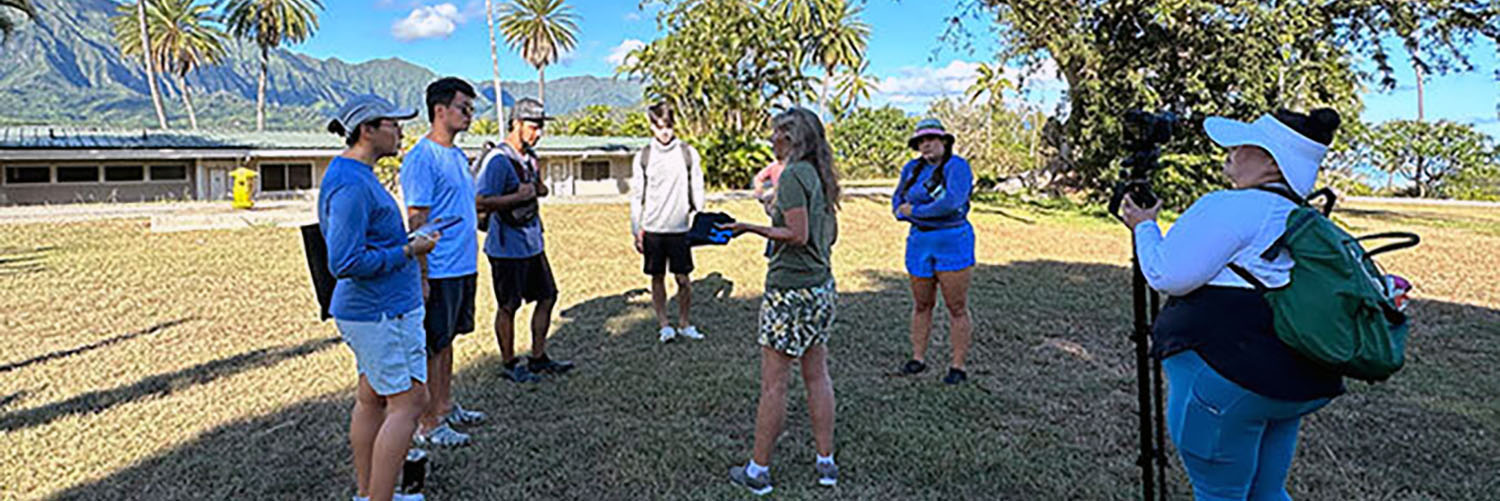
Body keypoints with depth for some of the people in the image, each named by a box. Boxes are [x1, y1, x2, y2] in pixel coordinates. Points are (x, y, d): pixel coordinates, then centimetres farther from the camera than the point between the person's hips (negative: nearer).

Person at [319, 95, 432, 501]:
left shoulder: (357, 176, 13)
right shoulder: (351, 185, -21)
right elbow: (345, 263, -26)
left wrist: (407, 241, 13)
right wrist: (408, 252, -19)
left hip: (371, 309, 11)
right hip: (382, 314, -11)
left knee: (372, 398, 16)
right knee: (408, 401, -5)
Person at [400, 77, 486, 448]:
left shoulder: (458, 155, 13)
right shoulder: (421, 157, -15)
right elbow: (417, 221, -18)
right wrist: (421, 276, -19)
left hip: (463, 267, 9)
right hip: (439, 272, -9)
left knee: (447, 339, 18)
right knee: (432, 346, 1)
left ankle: (446, 406, 30)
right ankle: (428, 424, 11)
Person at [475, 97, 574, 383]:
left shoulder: (529, 157, 10)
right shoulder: (498, 160, -18)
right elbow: (481, 202, -25)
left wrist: (539, 188, 3)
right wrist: (520, 196, -21)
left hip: (533, 243, 9)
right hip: (508, 248, -9)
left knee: (547, 296, 13)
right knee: (509, 306, 4)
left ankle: (538, 358, 26)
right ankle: (509, 365, 19)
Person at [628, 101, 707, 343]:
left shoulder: (688, 153, 2)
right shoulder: (643, 157, 3)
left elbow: (697, 192, 5)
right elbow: (636, 197, 6)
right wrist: (636, 231, 2)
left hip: (680, 228, -1)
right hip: (652, 229, 1)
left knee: (683, 278, 1)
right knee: (657, 278, 7)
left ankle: (685, 323, 18)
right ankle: (663, 324, 19)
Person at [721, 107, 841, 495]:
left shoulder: (792, 176, -15)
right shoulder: (820, 175, 11)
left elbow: (798, 235, -20)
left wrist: (750, 228, -14)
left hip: (790, 290, -9)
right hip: (822, 286, 9)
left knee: (773, 383, 1)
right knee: (817, 375, 15)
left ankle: (758, 471, 12)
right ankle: (826, 463, 23)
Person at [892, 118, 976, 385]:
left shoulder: (956, 166, -10)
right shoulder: (912, 168, 8)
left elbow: (952, 202, -24)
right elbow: (898, 200, 17)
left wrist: (915, 210, -14)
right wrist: (903, 211, -7)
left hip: (953, 243, -5)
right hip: (920, 242, 5)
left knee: (957, 308, 0)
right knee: (922, 305, 13)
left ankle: (958, 366, 9)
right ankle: (918, 358, 24)